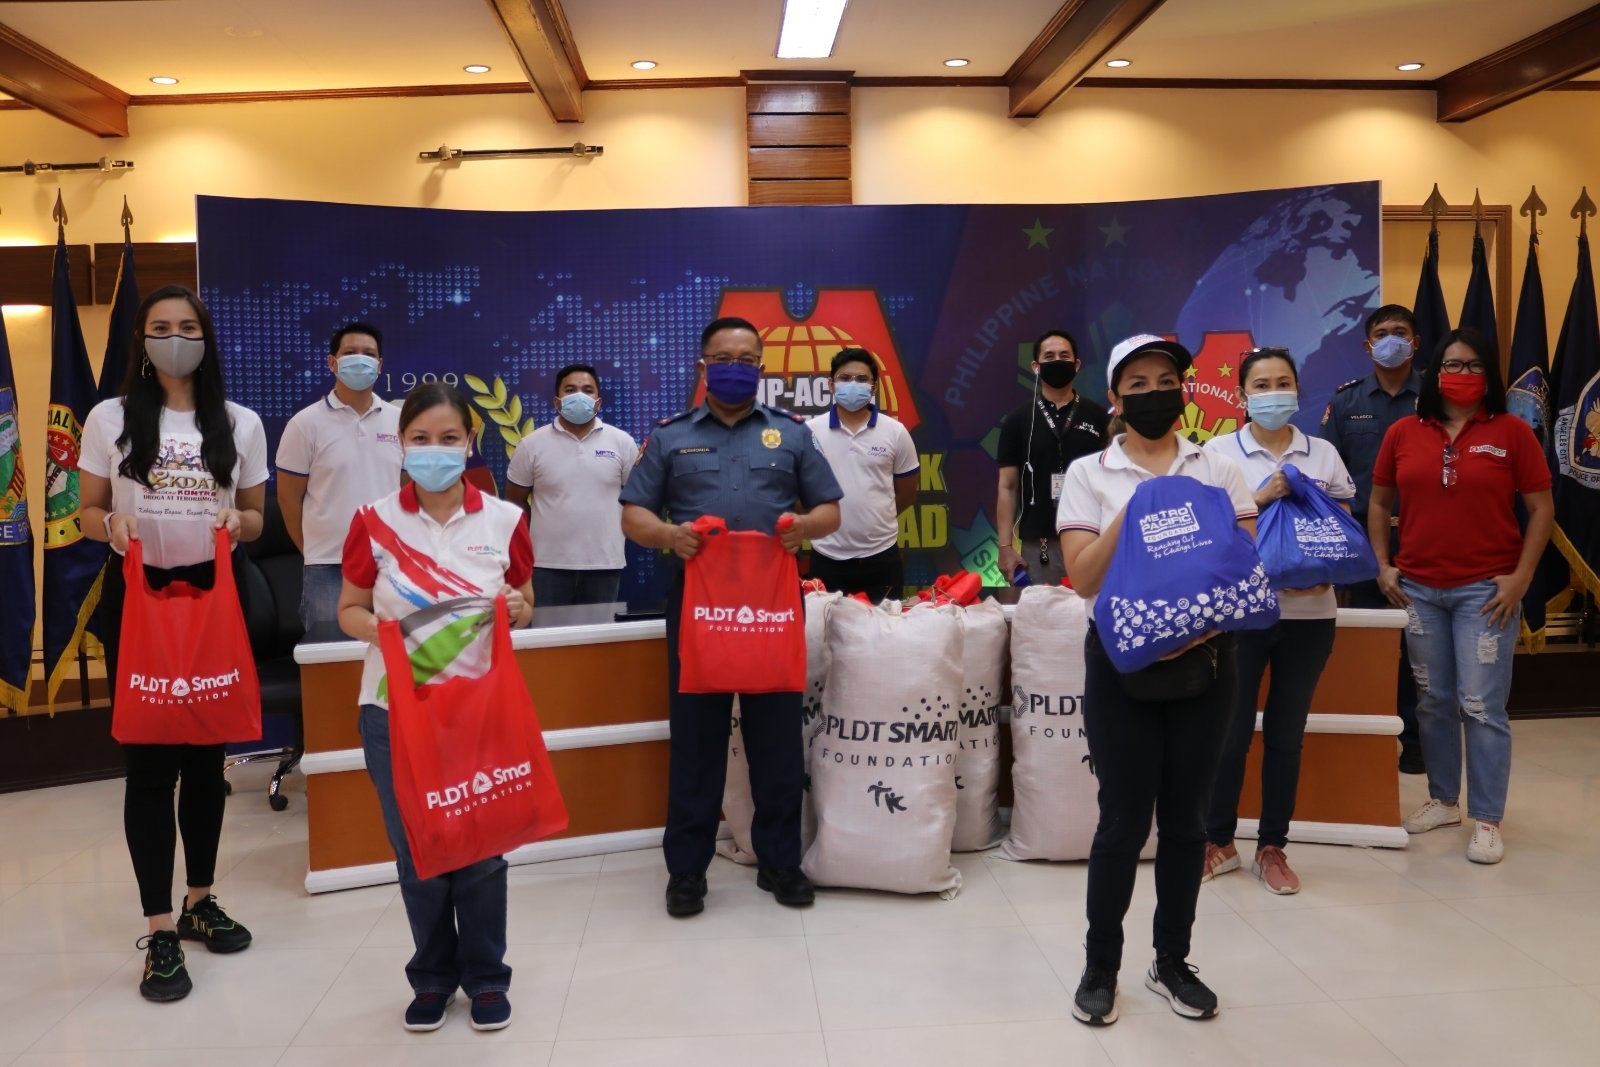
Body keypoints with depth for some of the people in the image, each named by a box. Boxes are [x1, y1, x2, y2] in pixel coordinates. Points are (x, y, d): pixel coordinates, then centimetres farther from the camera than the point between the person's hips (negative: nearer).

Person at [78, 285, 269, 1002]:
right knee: (149, 760, -1)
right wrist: (113, 524, -17)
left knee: (207, 755, 11)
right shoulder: (109, 419, 2)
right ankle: (160, 932, 6)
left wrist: (238, 523, -13)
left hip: (212, 593, 2)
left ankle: (200, 902, 27)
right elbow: (89, 513, 5)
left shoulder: (241, 423, 5)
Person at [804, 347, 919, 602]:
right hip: (827, 557, 0)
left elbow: (907, 493, 10)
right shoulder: (810, 431, -2)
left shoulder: (895, 432, 1)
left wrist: (875, 517, 10)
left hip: (881, 555, 1)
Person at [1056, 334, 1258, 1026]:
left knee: (1186, 817, 11)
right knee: (1124, 820, 1)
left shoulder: (1217, 471, 6)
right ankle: (1101, 968, 19)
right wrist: (1132, 511, -17)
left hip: (1205, 659, 3)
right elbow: (1083, 578, -8)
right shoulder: (1089, 474, 0)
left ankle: (1172, 961, 27)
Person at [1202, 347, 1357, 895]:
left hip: (1309, 614, 3)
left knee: (1286, 734, 10)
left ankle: (1272, 848, 22)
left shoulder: (1323, 454, 7)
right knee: (1231, 732, 5)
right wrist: (1261, 498, -19)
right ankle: (1219, 841, 22)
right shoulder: (1219, 452, -1)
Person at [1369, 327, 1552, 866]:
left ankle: (1487, 820, 9)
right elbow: (1379, 504, 13)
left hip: (1486, 591, -3)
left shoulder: (1511, 432, -2)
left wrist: (1521, 577, -9)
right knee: (1433, 702, 12)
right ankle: (1443, 799, 27)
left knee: (1482, 708, -2)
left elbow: (1542, 508, -1)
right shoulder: (1404, 433, 4)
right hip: (1418, 590, 3)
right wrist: (1383, 566, 3)